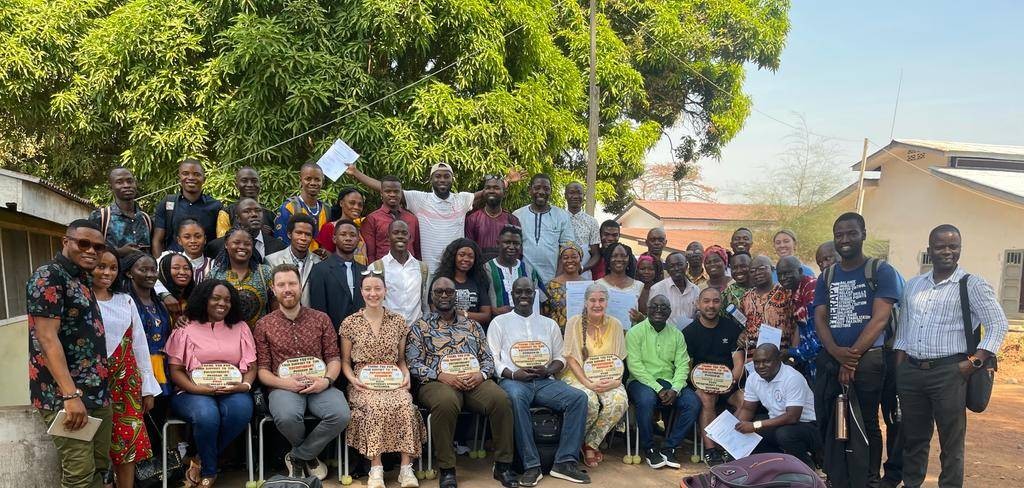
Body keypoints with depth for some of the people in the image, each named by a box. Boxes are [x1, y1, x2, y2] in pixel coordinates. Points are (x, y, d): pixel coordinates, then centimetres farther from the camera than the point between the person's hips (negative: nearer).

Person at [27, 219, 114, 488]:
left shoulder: (82, 280, 18)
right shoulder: (48, 276, -9)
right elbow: (46, 337, -18)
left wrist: (102, 388, 18)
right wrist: (71, 394, -25)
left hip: (97, 394, 9)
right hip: (64, 396, -9)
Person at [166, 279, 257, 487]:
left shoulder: (240, 328, 13)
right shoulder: (186, 330, 5)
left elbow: (251, 367, 11)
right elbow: (175, 371, 1)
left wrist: (245, 385, -11)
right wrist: (197, 389, -16)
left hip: (232, 391, 2)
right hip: (193, 392, -2)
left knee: (241, 409, -33)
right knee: (207, 414, -36)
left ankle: (200, 462, -10)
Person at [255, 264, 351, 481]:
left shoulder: (321, 319, 11)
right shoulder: (264, 325, 9)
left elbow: (334, 357, 9)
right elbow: (262, 369, 6)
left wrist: (327, 380, -12)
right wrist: (283, 383, -14)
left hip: (318, 386, 1)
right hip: (283, 387, -1)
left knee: (340, 414, -29)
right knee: (287, 417, -36)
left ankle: (298, 457, -1)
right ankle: (310, 456, 2)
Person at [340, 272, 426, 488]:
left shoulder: (398, 321, 11)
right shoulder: (350, 323, 7)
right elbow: (345, 361, 11)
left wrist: (406, 375, -2)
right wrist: (352, 379, -7)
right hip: (363, 383, -1)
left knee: (405, 404, -32)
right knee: (377, 405, -35)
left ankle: (406, 468, -27)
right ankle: (376, 469, -28)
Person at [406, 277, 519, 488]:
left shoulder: (472, 325, 22)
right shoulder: (420, 327, 12)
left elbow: (487, 357, 18)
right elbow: (414, 364, 2)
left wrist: (481, 374, -5)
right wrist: (441, 375, -13)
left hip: (474, 380, 3)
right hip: (438, 381, -3)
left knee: (501, 399, -29)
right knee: (446, 402, -39)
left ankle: (503, 464, -16)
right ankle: (447, 469, -24)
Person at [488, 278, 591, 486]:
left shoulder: (549, 324, 22)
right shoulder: (499, 322, 12)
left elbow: (560, 357, 18)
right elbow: (492, 358, 4)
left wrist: (548, 370, -5)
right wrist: (512, 374, -14)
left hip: (544, 381, 4)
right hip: (513, 380, -3)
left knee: (579, 397, -23)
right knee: (516, 397, -39)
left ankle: (565, 462, -21)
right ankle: (531, 465, -32)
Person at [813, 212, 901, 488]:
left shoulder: (881, 272, -1)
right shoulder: (827, 277, 13)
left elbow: (880, 318, -9)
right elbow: (820, 318, 7)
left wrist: (852, 356, -12)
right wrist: (836, 352, -12)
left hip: (867, 359, -4)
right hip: (831, 360, 4)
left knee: (867, 423, 2)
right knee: (830, 423, 5)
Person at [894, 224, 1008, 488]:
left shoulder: (972, 285, -2)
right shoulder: (913, 285, 13)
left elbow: (998, 325, -5)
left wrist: (975, 362, -12)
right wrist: (899, 365, 11)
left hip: (948, 372, -5)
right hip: (910, 371, 5)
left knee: (951, 440, 2)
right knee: (912, 436, 13)